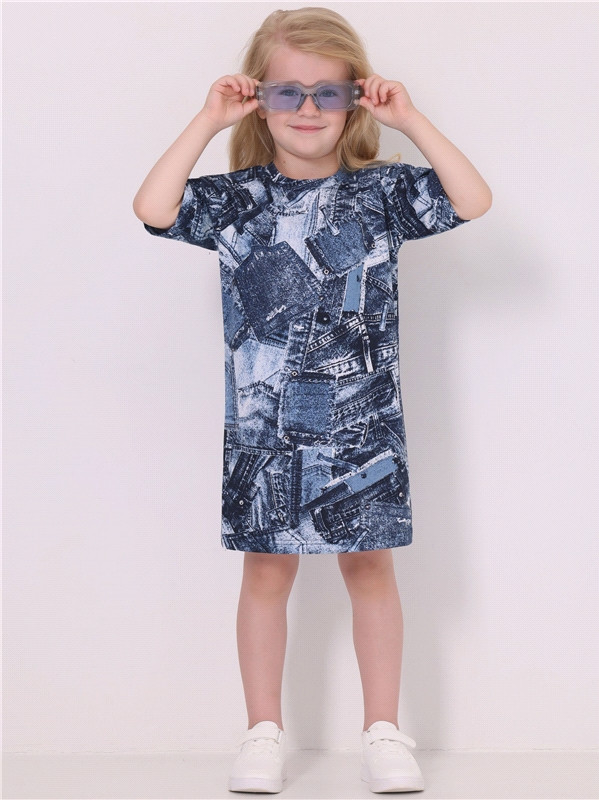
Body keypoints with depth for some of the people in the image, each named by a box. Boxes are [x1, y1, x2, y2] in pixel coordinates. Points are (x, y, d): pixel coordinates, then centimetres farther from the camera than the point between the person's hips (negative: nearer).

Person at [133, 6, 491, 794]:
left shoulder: (381, 191, 1)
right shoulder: (237, 198, 1)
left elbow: (473, 201, -9)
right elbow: (154, 208, -14)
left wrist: (411, 120, -10)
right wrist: (207, 122, -11)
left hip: (364, 425, 0)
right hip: (264, 429, 0)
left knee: (370, 566, 8)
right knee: (267, 571, 8)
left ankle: (383, 730, 20)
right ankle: (265, 733, 20)